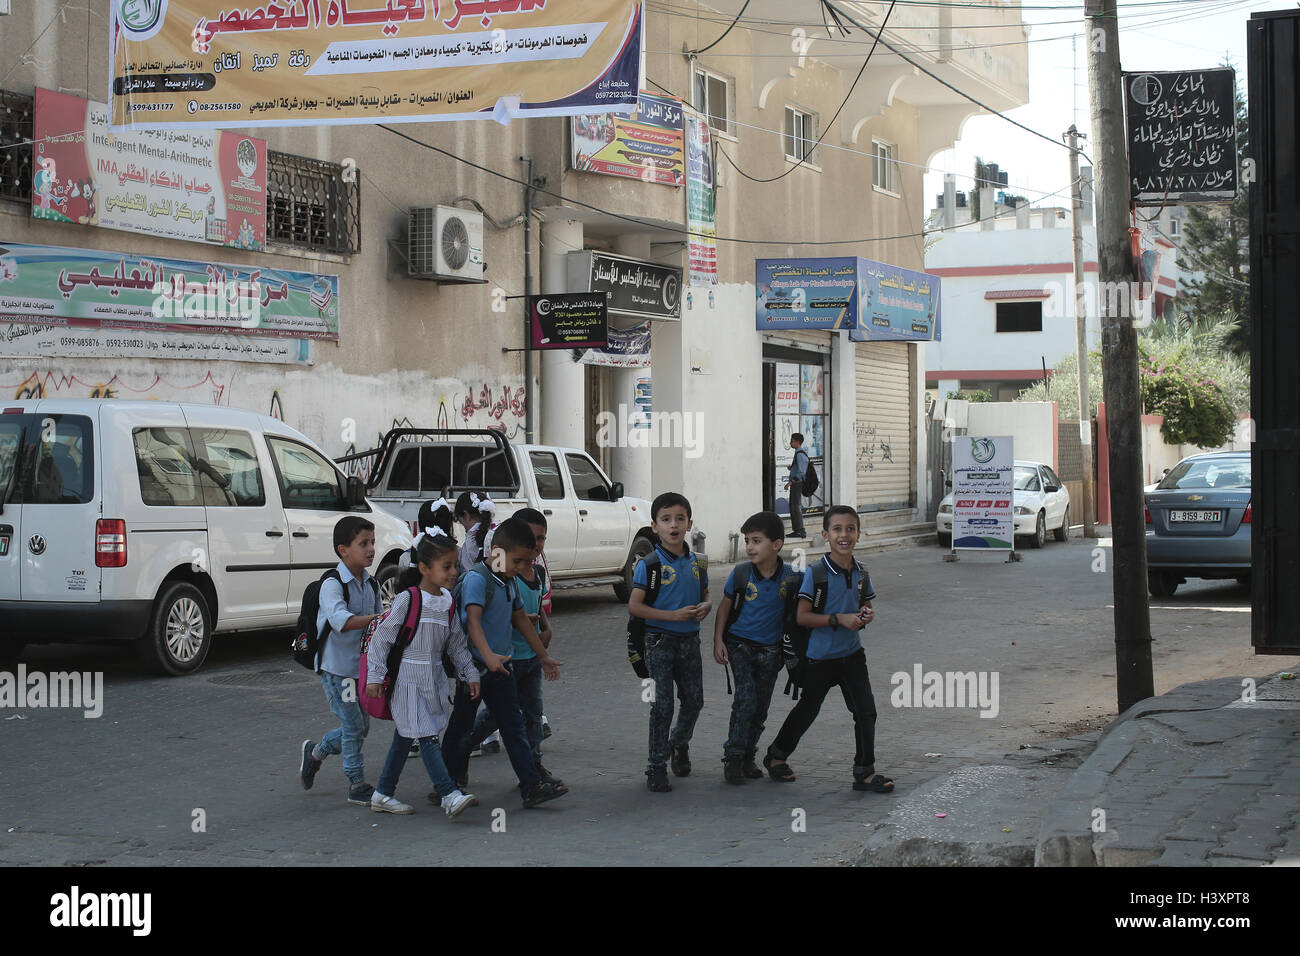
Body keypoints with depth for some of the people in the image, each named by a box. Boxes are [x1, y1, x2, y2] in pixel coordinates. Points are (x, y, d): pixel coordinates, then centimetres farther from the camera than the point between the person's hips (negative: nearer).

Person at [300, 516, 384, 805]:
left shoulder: (371, 584, 7)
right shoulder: (332, 585, -17)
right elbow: (341, 621, -33)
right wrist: (377, 618, -41)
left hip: (362, 665, 7)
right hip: (336, 665, -7)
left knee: (361, 726, 13)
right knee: (353, 725, -4)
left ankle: (315, 752, 35)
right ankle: (357, 786, 8)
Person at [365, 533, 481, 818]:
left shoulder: (448, 602, 6)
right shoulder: (407, 600, -14)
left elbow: (457, 643, 15)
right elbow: (381, 638, -10)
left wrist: (470, 674, 12)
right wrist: (375, 676, -12)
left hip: (434, 680, 7)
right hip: (408, 680, -7)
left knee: (405, 736, 13)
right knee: (427, 738, -11)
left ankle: (383, 795, 22)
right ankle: (449, 795, -16)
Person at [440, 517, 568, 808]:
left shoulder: (510, 582, 12)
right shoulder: (477, 578, -16)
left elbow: (520, 618, 24)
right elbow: (473, 619, -28)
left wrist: (543, 656, 29)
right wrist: (488, 656, -41)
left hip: (501, 667, 8)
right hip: (473, 666, -8)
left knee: (513, 725, 4)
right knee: (460, 727, 5)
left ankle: (532, 786, 3)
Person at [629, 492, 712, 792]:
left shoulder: (696, 563, 6)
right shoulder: (649, 564, -10)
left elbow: (705, 596, 19)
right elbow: (634, 606, -14)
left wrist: (705, 607, -5)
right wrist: (672, 615, -20)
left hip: (689, 640, 5)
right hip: (660, 640, -5)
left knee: (694, 700, 11)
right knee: (662, 704, -3)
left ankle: (679, 743, 39)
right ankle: (656, 767, 7)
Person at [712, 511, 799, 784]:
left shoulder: (791, 578, -11)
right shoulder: (740, 573, -9)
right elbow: (725, 605, 3)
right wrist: (718, 641, -2)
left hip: (770, 650, 2)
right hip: (740, 645, -2)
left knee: (761, 707, 9)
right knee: (746, 700, -14)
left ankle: (748, 758, 23)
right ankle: (733, 757, -6)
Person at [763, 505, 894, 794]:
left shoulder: (861, 573, 0)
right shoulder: (816, 573, -17)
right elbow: (802, 617, -18)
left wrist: (867, 615, -9)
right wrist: (839, 620, -25)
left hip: (852, 654, 4)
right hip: (821, 656, -4)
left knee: (866, 711, -2)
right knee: (807, 710, 12)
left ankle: (864, 771, 10)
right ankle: (776, 754, 35)